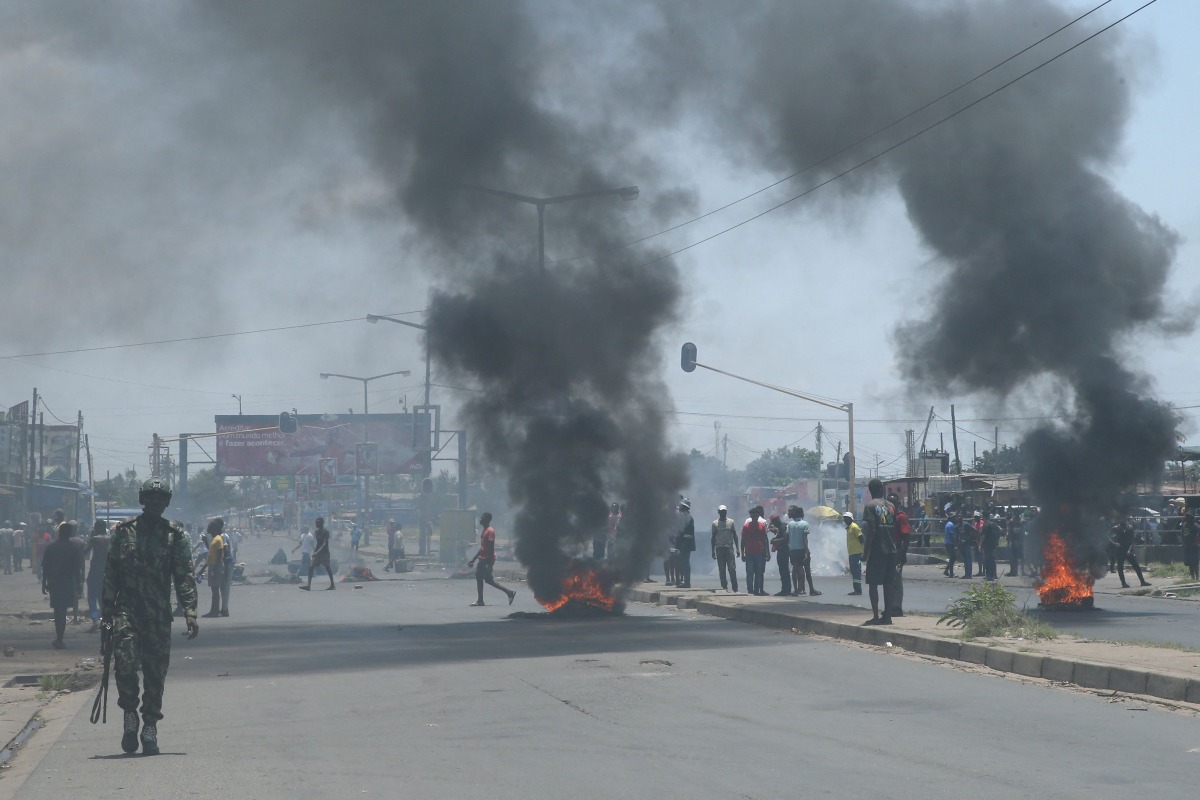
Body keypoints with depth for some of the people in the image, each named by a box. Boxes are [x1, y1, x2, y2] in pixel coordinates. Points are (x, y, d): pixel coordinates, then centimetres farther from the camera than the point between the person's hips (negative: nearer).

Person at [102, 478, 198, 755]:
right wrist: (107, 612, 2)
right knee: (125, 662, -16)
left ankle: (150, 726, 14)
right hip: (126, 610, 0)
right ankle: (130, 714, 6)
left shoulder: (175, 535, 5)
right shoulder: (124, 531, 7)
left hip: (159, 615, 1)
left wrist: (190, 613, -8)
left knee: (156, 672, 3)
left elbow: (185, 577, 2)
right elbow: (110, 573, 8)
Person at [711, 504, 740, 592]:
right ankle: (724, 587, 5)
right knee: (722, 571, 1)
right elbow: (713, 537, 9)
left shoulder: (731, 522, 6)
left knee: (732, 569, -7)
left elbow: (735, 536, 9)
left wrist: (737, 549, 4)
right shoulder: (715, 523, 6)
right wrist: (713, 551, 6)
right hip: (719, 548, 1)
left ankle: (735, 588, -5)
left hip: (729, 548, -1)